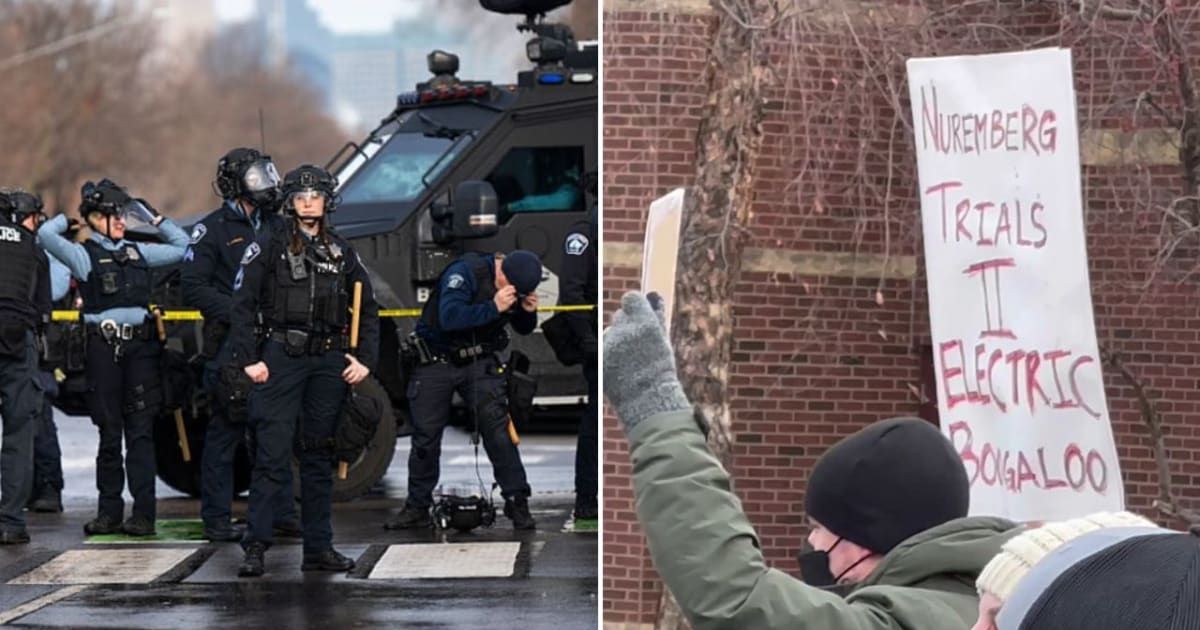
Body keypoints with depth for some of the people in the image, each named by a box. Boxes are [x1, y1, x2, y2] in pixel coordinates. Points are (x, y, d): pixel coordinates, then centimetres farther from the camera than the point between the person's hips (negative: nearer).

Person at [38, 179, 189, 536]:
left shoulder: (138, 253, 14)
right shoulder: (84, 255, 1)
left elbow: (182, 246, 24)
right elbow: (46, 235, -14)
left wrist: (153, 218, 16)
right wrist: (73, 215, 1)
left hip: (140, 345, 2)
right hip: (104, 346, -2)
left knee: (140, 431, -3)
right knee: (109, 432, 3)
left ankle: (143, 512, -5)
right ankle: (109, 511, 10)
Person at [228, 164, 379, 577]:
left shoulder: (342, 254, 13)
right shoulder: (268, 248, 1)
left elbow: (368, 311, 18)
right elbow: (242, 304, -3)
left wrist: (365, 360, 7)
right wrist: (248, 359, -10)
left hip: (329, 362, 4)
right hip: (282, 357, -4)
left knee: (320, 457, 8)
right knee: (272, 454, -10)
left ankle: (318, 547, 12)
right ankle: (256, 547, -11)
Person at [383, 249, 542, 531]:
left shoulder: (517, 285, -3)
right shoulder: (465, 273, -22)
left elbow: (524, 329, 11)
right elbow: (449, 317, -35)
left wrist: (528, 311, -11)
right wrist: (493, 308, -37)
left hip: (479, 361, 3)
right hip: (436, 359, -3)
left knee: (497, 428, -12)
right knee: (426, 436, 2)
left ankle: (517, 502, -7)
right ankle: (417, 509, 15)